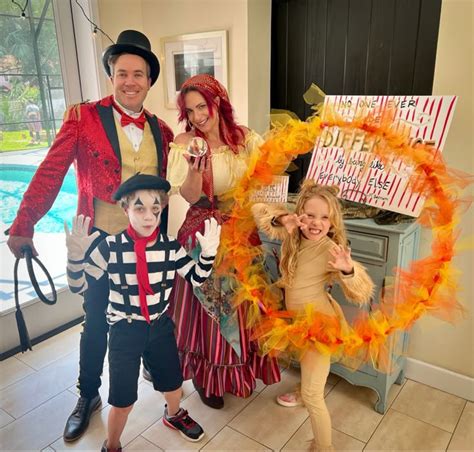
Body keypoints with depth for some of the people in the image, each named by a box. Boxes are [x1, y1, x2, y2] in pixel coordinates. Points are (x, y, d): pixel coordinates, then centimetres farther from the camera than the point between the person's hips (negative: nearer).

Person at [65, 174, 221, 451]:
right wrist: (76, 256, -33)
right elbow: (79, 285, -13)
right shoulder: (111, 247, -17)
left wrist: (207, 253, -22)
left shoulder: (170, 246, -10)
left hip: (161, 325, 3)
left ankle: (174, 414, 58)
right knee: (123, 399, 5)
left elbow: (196, 279, -3)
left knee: (174, 381, 22)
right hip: (124, 329, -3)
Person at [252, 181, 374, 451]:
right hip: (297, 319, 7)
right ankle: (303, 389, 65)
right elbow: (258, 210, -4)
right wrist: (282, 219, -23)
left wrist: (347, 270, -46)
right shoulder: (293, 236, -10)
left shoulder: (331, 249, -25)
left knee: (312, 396, 0)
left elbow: (362, 295, -26)